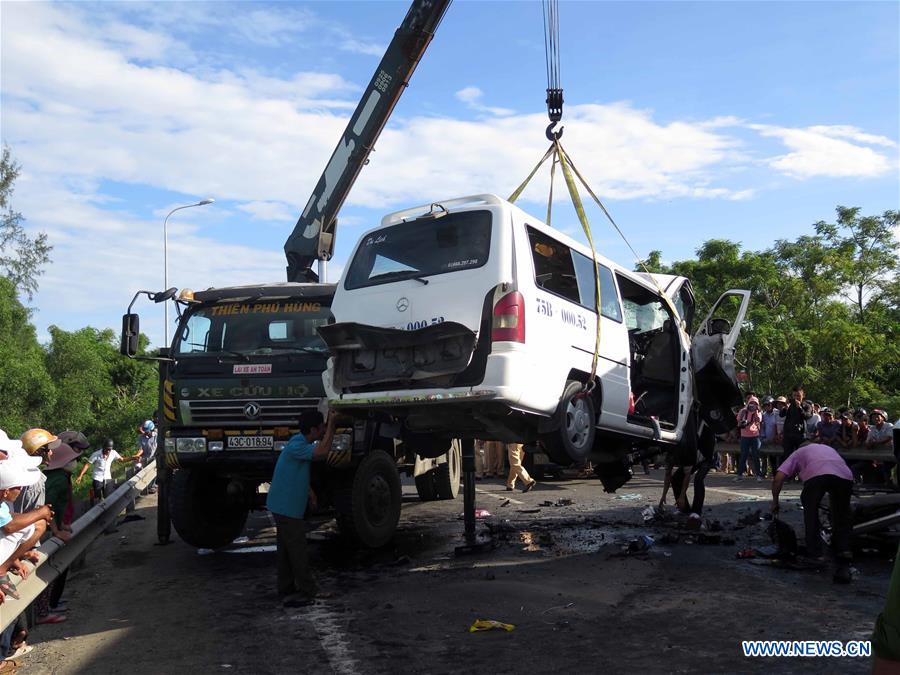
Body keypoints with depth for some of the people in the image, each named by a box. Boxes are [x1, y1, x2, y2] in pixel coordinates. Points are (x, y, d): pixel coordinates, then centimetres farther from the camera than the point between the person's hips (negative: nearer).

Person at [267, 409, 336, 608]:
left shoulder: (302, 442, 8)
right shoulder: (296, 446, -23)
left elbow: (322, 449, 22)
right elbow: (322, 452, -33)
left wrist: (331, 425, 8)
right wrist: (331, 424, -25)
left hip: (285, 507, 10)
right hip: (287, 507, -10)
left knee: (286, 550, 14)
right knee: (297, 550, -2)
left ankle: (286, 591, 22)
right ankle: (309, 591, 5)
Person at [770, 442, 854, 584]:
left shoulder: (799, 452, 33)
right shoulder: (828, 448, 45)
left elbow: (778, 478, 19)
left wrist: (775, 501, 31)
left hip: (817, 475, -3)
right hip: (845, 476, 4)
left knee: (810, 510, 21)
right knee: (841, 519, 15)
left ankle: (814, 553, 17)